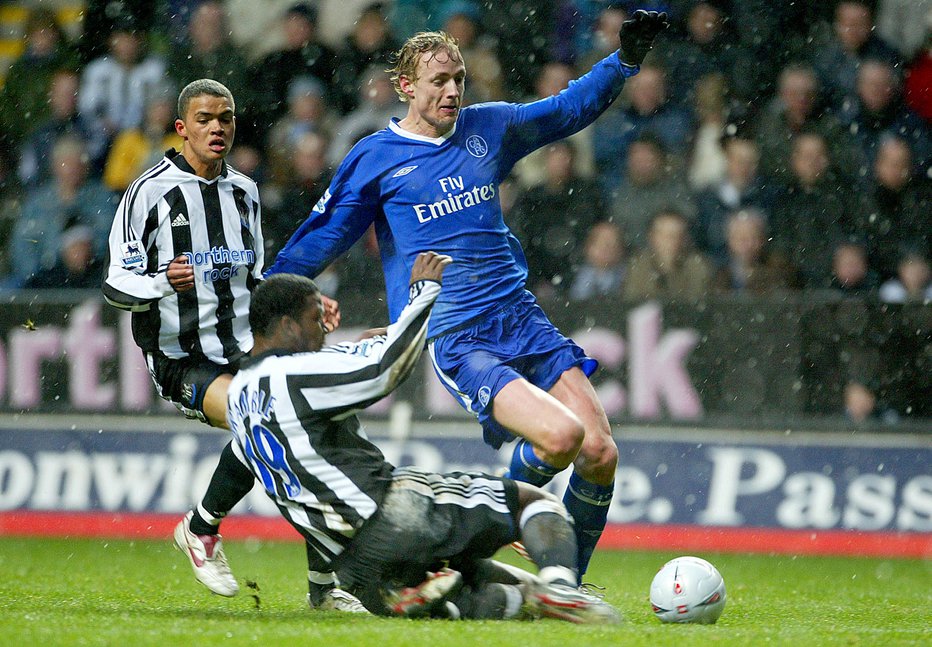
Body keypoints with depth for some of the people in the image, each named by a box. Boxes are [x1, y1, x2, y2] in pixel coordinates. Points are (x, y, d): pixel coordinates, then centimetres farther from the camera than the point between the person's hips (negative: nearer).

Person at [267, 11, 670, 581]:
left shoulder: (488, 128, 12)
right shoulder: (375, 159, 2)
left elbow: (571, 108, 25)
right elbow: (318, 242, 7)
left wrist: (627, 58, 14)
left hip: (520, 317, 5)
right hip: (452, 337, -5)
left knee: (600, 454, -8)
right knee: (561, 436, -27)